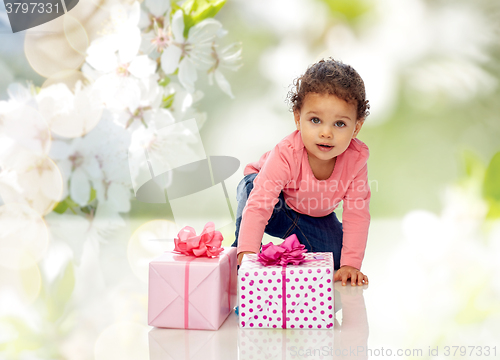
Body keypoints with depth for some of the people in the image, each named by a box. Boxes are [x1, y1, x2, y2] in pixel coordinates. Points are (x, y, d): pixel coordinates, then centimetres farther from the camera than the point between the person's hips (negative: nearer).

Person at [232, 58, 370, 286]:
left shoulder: (356, 158, -29)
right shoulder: (285, 155, -39)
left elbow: (357, 214, -23)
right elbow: (258, 205, -44)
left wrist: (350, 265, -27)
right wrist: (247, 252, -54)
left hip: (314, 216, 4)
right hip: (276, 208, -4)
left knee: (336, 255, -16)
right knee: (253, 185, -36)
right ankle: (241, 263, -23)